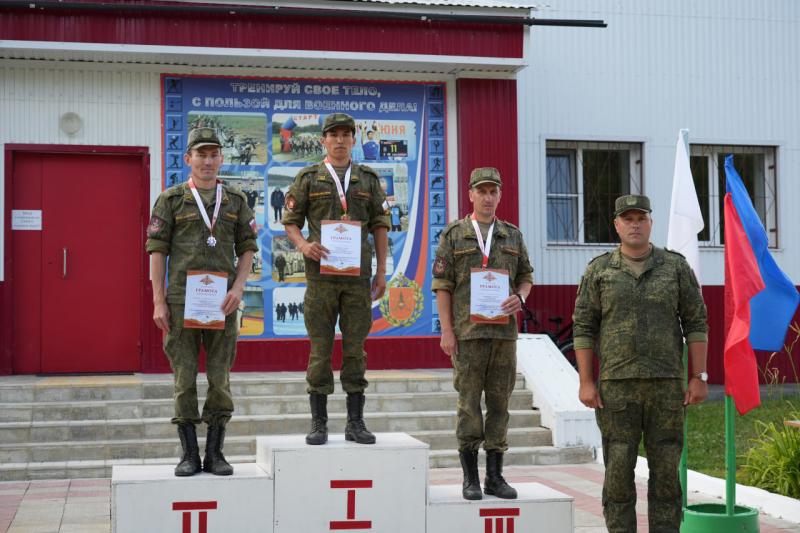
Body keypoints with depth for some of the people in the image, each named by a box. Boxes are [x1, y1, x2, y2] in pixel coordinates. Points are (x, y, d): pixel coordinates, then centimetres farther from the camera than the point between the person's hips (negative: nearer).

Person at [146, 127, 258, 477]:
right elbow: (157, 251, 0)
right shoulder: (171, 199, 4)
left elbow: (247, 249, 9)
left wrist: (238, 288, -8)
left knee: (220, 376, 1)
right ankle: (189, 455, 7)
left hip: (221, 301, 2)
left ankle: (214, 454, 9)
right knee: (185, 376, 0)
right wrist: (158, 302, -7)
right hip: (181, 300, -1)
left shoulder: (236, 200, 10)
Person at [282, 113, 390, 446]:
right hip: (321, 273, -1)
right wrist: (303, 245, -15)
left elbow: (380, 225, 11)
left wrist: (381, 271, 4)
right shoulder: (308, 178, 6)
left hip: (358, 275, 2)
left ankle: (355, 422, 9)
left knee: (355, 347, 3)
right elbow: (290, 222, 6)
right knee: (320, 348, 0)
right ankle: (319, 424, 6)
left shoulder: (368, 179, 10)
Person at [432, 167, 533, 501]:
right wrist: (446, 331, -7)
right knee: (469, 401, -1)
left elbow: (526, 276, 17)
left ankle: (495, 476, 12)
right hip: (468, 332, -3)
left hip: (504, 329, 3)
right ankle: (470, 479, 7)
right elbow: (442, 284, 0)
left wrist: (520, 297, -7)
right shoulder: (454, 234, 3)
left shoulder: (513, 235, 13)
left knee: (499, 401, 5)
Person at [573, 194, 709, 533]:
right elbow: (583, 328, 1)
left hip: (666, 385, 1)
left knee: (665, 468, 2)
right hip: (617, 385, 0)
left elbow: (696, 323, 3)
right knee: (619, 469, 1)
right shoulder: (598, 270, 2)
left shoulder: (676, 267, 3)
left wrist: (699, 378, -4)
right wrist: (586, 383, -6)